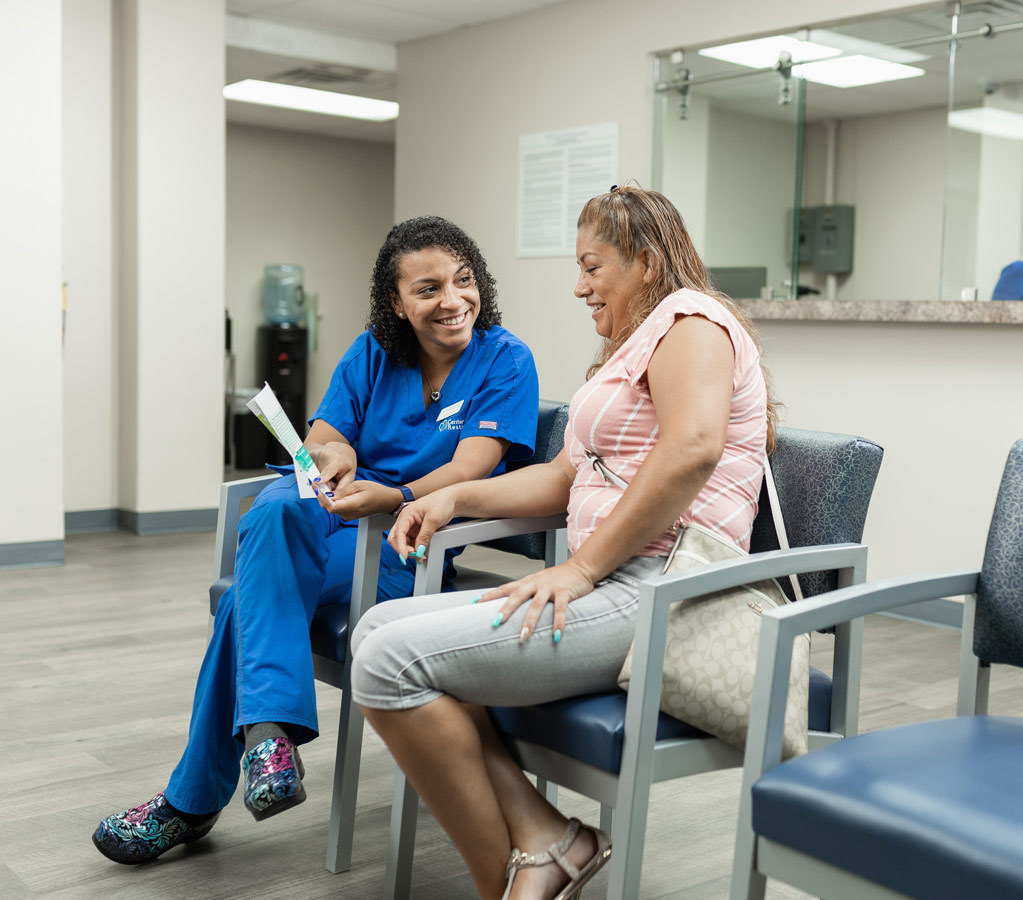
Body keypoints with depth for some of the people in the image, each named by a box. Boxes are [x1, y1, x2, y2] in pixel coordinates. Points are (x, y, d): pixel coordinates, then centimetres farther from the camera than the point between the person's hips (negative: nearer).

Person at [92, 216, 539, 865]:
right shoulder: (374, 353, 9)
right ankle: (271, 725, -42)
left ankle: (192, 802, -16)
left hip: (411, 543, -4)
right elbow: (320, 439, 3)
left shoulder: (506, 361, -5)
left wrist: (390, 497, -36)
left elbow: (469, 470, -16)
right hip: (329, 508, 4)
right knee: (278, 509, -34)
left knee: (254, 590, -26)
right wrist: (333, 454, -24)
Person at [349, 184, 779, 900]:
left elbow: (693, 447, -23)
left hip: (657, 591, -11)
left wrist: (581, 566, -20)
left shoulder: (688, 318, -2)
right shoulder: (631, 348, 31)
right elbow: (567, 477, 31)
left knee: (393, 662, -19)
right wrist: (455, 498, 18)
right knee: (378, 628, -1)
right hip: (610, 588, 11)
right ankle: (541, 838, -7)